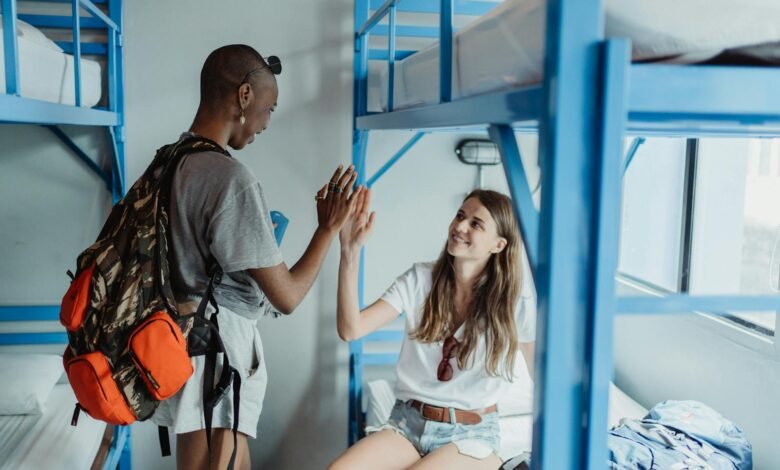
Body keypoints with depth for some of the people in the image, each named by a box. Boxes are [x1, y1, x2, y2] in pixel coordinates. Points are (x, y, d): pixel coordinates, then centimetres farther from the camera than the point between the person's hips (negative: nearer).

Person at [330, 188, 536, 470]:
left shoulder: (516, 307, -5)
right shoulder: (420, 280, -2)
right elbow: (351, 329, -12)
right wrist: (350, 251, -20)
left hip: (472, 434, -2)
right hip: (408, 422, 2)